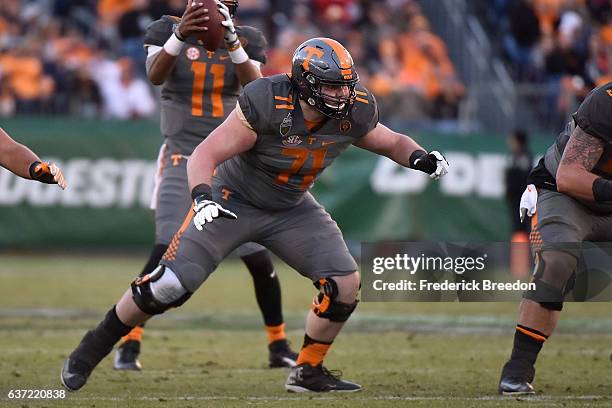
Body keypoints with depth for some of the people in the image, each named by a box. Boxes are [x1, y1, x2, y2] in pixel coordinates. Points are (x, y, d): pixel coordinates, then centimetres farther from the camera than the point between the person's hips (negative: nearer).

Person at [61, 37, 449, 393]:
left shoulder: (353, 114, -16)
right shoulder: (265, 105, -31)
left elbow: (392, 142, 4)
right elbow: (204, 155, -29)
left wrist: (420, 157, -17)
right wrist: (203, 198, -46)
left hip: (291, 209, 5)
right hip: (233, 202, -5)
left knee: (345, 283, -10)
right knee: (170, 286, -12)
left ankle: (308, 372, 9)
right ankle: (93, 348, 8)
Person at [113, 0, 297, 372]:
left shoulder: (246, 39, 4)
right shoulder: (168, 31, -2)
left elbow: (255, 87, -14)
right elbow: (155, 76, -21)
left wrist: (231, 41, -28)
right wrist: (179, 35, -37)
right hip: (183, 157, -2)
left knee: (259, 257, 1)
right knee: (167, 250, -18)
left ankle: (279, 347, 17)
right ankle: (130, 343, -12)